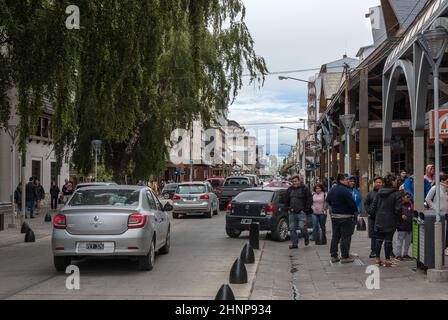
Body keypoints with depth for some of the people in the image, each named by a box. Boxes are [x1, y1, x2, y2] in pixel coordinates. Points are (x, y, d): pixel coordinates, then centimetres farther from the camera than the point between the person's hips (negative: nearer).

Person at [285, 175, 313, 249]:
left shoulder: (304, 189, -3)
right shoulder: (289, 190, 13)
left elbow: (310, 200, -3)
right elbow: (287, 201, 25)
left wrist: (305, 209, -7)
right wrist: (288, 208, 14)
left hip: (301, 213, -5)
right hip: (292, 213, 5)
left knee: (302, 227, -15)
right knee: (292, 229, 3)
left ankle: (306, 238, 13)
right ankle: (295, 244, 11)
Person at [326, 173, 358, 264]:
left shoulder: (332, 190, 8)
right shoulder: (345, 190, -19)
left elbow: (328, 201, 17)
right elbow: (352, 203, -21)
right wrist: (355, 210, -3)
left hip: (334, 215, 8)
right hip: (345, 216, -8)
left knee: (335, 236, 14)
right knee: (346, 237, -1)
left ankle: (334, 256, 17)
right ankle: (345, 257, 1)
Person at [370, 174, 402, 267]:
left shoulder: (379, 192, 3)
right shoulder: (396, 194, -12)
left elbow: (373, 206, 4)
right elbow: (398, 209, -14)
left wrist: (375, 216, 15)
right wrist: (398, 217, 2)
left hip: (379, 220, 5)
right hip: (390, 221, -5)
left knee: (379, 239, 11)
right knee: (388, 240, 0)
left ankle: (377, 259, 16)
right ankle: (387, 260, 3)